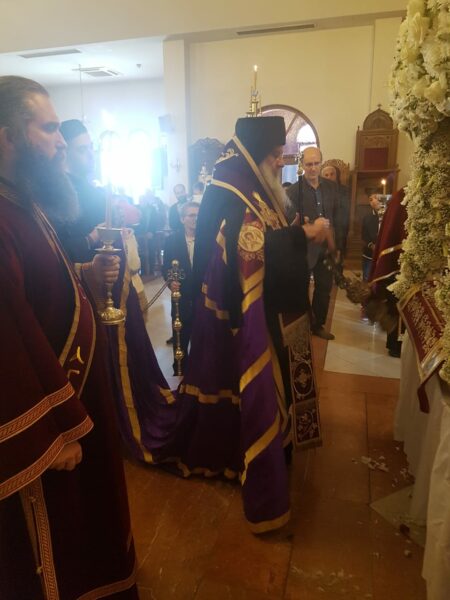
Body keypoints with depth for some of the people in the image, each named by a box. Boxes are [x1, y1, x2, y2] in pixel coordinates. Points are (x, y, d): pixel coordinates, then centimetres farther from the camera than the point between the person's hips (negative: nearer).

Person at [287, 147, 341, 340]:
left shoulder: (331, 187, 4)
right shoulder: (293, 190, -12)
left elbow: (336, 217, 8)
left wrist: (337, 244, 6)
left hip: (326, 248, 5)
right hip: (303, 249, -5)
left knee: (324, 288, 15)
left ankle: (318, 325, 34)